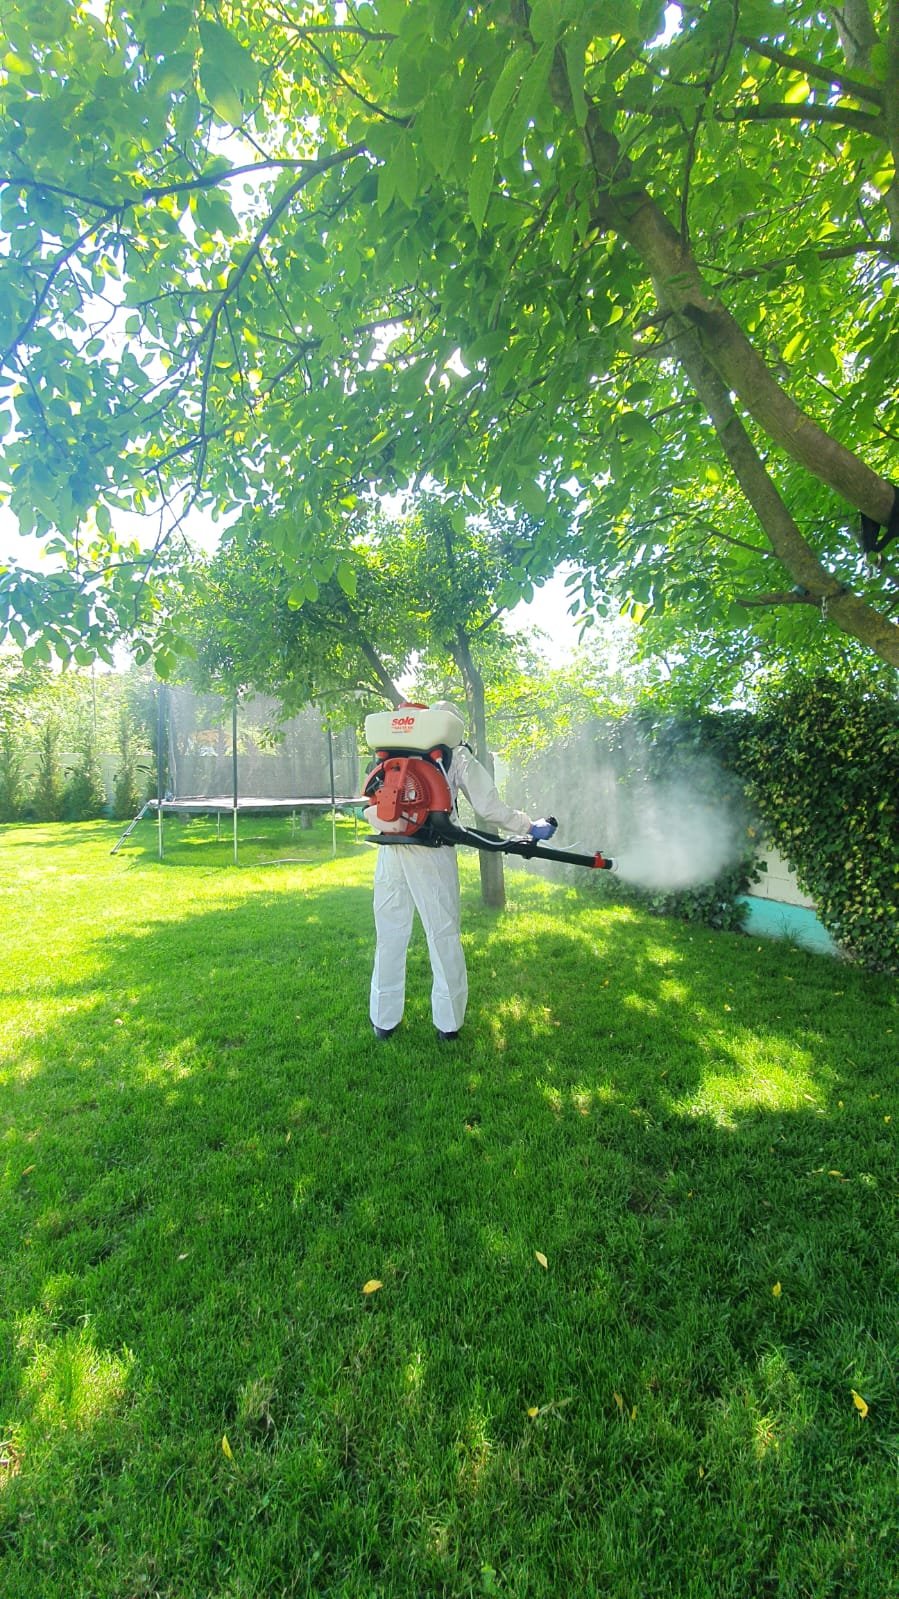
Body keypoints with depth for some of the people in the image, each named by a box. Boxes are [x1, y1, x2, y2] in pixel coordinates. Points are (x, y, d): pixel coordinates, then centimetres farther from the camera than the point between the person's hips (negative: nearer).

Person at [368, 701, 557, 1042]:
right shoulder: (457, 755, 3)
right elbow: (489, 807, -2)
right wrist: (531, 827, 6)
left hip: (391, 851, 3)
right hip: (432, 852, -3)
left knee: (390, 935, 12)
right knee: (444, 936, 8)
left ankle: (384, 1021, 22)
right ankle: (448, 1024, 16)